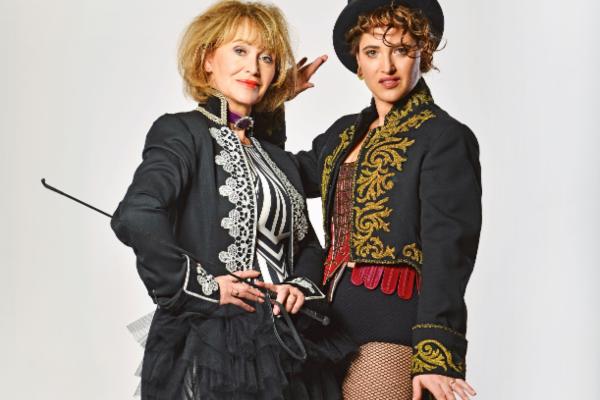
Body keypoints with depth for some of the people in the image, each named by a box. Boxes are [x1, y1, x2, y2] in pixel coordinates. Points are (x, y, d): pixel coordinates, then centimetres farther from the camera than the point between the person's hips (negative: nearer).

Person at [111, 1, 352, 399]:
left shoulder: (276, 157, 16)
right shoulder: (182, 132, -7)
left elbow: (308, 244, 20)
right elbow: (136, 218, -24)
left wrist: (301, 284, -1)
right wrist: (201, 286, -17)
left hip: (286, 346, 7)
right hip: (211, 346, -6)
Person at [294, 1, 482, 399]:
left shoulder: (445, 137, -7)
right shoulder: (345, 133, 15)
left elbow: (447, 254, -15)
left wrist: (434, 356, -23)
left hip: (393, 335, -7)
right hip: (337, 322, 7)